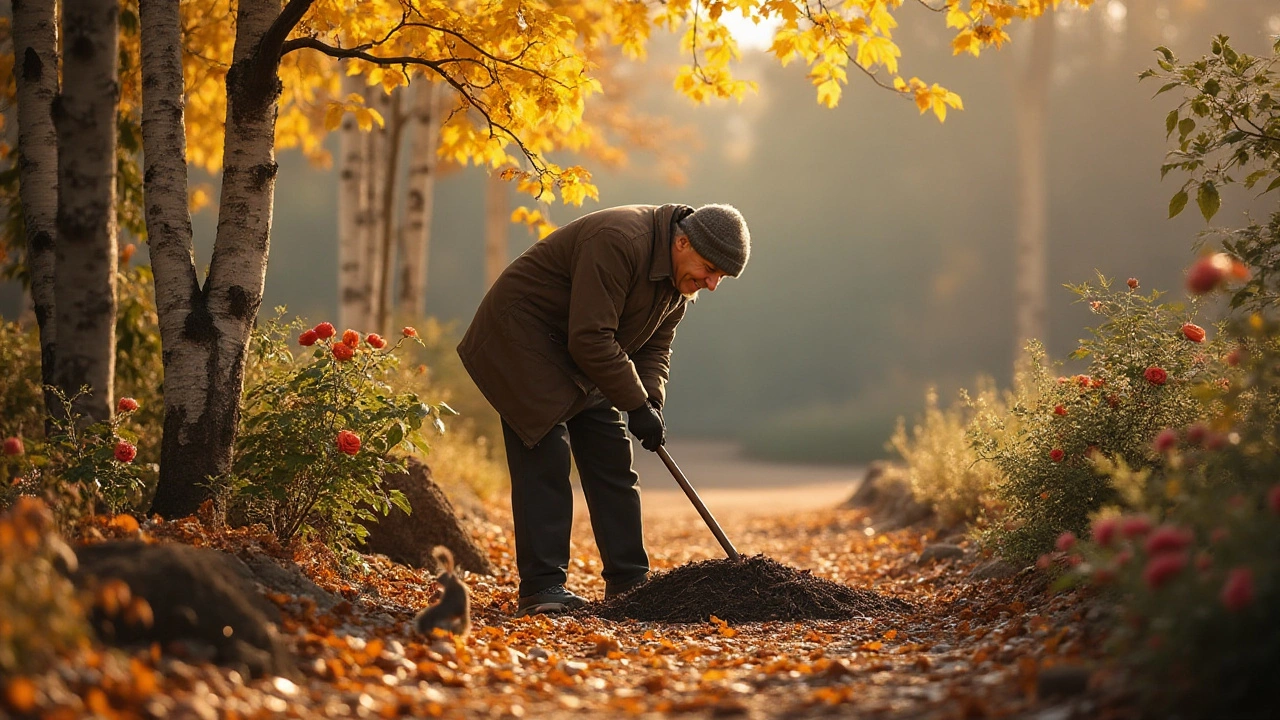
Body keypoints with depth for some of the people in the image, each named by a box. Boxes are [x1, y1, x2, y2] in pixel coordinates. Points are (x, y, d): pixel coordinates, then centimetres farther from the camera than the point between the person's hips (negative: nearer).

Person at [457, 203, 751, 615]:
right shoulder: (618, 242, -31)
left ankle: (629, 585, 10)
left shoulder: (679, 277, -1)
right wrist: (636, 404, -26)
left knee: (613, 465, 5)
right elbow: (591, 339, -33)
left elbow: (655, 348, 6)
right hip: (521, 339, -9)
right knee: (545, 461, -16)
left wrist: (651, 403, -12)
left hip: (579, 360, 9)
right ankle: (541, 588, -14)